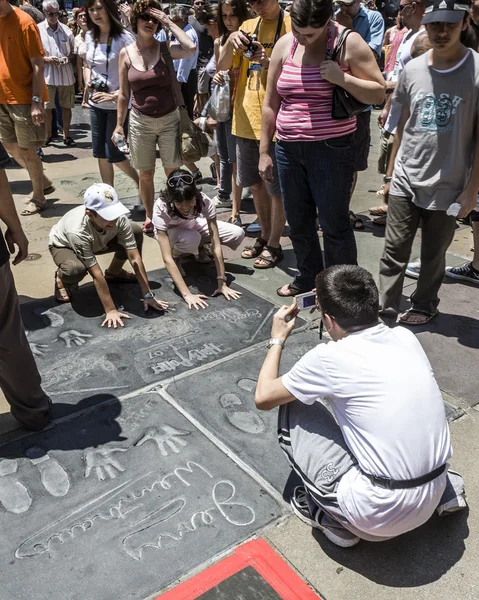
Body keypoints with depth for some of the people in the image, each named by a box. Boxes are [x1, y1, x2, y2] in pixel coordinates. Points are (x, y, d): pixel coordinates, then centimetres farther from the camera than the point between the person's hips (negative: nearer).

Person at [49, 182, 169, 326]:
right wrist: (111, 310, -39)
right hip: (63, 245, -5)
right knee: (76, 269, -40)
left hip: (96, 242, 5)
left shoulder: (120, 220, -34)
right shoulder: (77, 232, -45)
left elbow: (135, 258, -29)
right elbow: (96, 274, -42)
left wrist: (147, 295, -30)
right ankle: (62, 279, 0)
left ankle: (113, 273, 11)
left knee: (136, 232, -13)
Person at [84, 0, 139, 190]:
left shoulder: (124, 37, -12)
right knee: (100, 153, 8)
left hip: (118, 105, -6)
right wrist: (88, 82, -1)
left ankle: (140, 182, 21)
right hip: (96, 104, 6)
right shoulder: (89, 37, 7)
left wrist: (116, 95, -22)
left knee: (113, 154, -4)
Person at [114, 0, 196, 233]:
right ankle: (149, 217, 26)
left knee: (173, 173, 5)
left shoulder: (165, 48, -3)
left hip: (170, 120, -1)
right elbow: (124, 94, 5)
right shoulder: (126, 53, 1)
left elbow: (191, 48, -25)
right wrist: (119, 124, 5)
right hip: (140, 122, 1)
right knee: (145, 174, 9)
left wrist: (169, 23, -15)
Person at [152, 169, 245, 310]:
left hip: (194, 226, 3)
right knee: (191, 238, -39)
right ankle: (177, 255, -3)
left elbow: (216, 245, -33)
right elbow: (167, 258, -42)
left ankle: (199, 248, 9)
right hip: (170, 232, -3)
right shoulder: (161, 208, -38)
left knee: (238, 234, -17)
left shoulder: (205, 201, -33)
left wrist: (222, 283, -38)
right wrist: (187, 294, -48)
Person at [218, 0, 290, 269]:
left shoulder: (292, 25, -5)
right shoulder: (248, 27, 12)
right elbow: (223, 66, 6)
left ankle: (274, 245, 16)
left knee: (276, 188, 2)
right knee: (256, 184, 15)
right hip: (246, 120, 6)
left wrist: (270, 62, -26)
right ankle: (265, 236, 31)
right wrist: (231, 41, -13)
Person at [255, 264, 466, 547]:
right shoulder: (406, 337, 0)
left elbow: (263, 397, 0)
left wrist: (278, 339, 12)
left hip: (378, 514, -6)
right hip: (433, 496, 7)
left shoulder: (329, 357, -16)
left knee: (293, 411, 4)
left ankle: (335, 519, 11)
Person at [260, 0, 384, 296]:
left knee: (334, 224, -1)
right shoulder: (285, 44, 6)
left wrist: (342, 78, -20)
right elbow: (271, 103, 9)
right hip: (288, 148, 5)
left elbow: (378, 94, -5)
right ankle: (308, 278, 32)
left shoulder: (348, 42, -6)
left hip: (332, 149, -4)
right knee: (298, 221, 13)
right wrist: (264, 150, 8)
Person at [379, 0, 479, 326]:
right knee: (394, 250, 2)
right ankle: (385, 312, 11)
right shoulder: (413, 70, 3)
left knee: (434, 254, 11)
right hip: (405, 182, 3)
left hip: (448, 187, -2)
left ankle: (424, 306, 30)